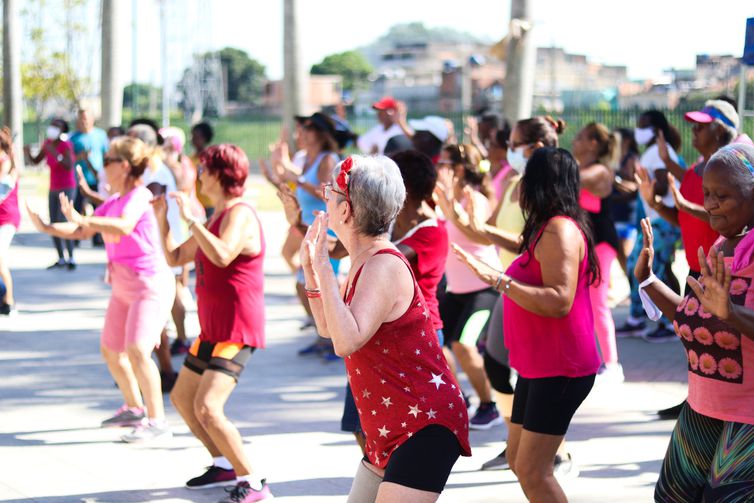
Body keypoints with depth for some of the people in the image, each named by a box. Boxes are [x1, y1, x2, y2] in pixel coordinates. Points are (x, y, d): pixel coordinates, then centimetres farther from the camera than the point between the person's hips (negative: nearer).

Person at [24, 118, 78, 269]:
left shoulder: (66, 145, -15)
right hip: (53, 190, 7)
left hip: (67, 189, -7)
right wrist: (27, 153, -12)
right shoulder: (47, 143, 4)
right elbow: (35, 161, 8)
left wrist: (55, 154, -36)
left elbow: (69, 166, -27)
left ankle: (71, 258, -12)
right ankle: (61, 259, 9)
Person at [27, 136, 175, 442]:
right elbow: (83, 233, 18)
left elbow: (123, 227, -35)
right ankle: (134, 409, 34)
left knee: (136, 350, -22)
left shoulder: (139, 195, -16)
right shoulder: (113, 202, 11)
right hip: (123, 288, 10)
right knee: (110, 350, 16)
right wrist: (45, 227, 6)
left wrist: (81, 219, -37)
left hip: (151, 285, -10)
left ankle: (157, 421, -17)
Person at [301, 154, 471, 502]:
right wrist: (310, 269, 9)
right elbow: (328, 328, 20)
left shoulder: (384, 267, -21)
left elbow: (346, 341, -34)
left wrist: (323, 267, -30)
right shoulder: (364, 263, 9)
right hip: (390, 429, 11)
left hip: (425, 425, -11)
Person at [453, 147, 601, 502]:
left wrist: (498, 280, -29)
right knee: (518, 460, 14)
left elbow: (559, 301, -29)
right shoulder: (547, 229, 12)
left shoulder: (560, 230, -19)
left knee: (532, 470, -12)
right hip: (539, 365, 11)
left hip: (561, 369, -11)